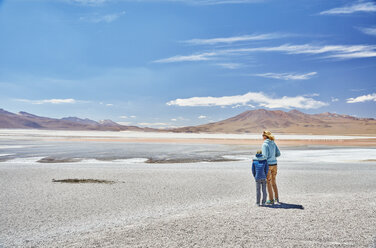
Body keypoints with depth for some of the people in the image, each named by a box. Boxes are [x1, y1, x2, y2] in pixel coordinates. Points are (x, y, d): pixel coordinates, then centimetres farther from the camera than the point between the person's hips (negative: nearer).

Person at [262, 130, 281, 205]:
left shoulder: (265, 144, -15)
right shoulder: (273, 143, 7)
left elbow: (265, 156, -20)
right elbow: (278, 154, 8)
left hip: (268, 165, -7)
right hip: (274, 164, 7)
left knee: (268, 183, 4)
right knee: (274, 181, 20)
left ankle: (271, 200, 7)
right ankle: (276, 198, 22)